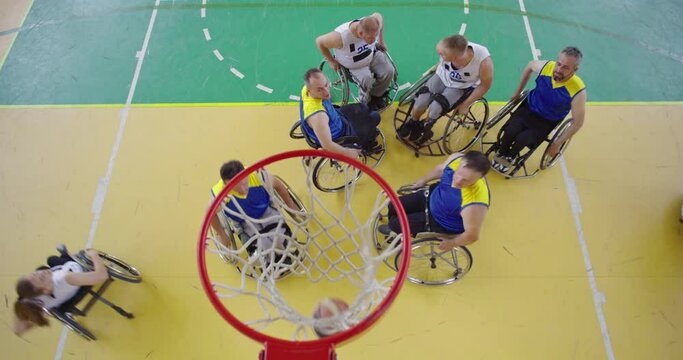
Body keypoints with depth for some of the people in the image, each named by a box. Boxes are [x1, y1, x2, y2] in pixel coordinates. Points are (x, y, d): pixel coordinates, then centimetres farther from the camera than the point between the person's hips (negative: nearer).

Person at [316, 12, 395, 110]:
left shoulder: (373, 26, -28)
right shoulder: (341, 37, -40)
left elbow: (378, 15, -2)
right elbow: (319, 41, -24)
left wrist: (381, 41, 2)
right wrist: (331, 61, -14)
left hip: (373, 54, 4)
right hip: (354, 65, -4)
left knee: (389, 71, -15)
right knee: (367, 80, -27)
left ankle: (377, 95, 13)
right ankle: (366, 102, 6)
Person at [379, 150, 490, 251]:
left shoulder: (474, 205, -45)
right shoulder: (456, 159, -27)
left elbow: (472, 236, -27)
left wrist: (451, 243, -9)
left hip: (443, 224, -5)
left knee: (395, 223, 4)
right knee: (394, 206, 15)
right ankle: (396, 233, 50)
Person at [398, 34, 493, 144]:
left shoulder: (483, 61, -37)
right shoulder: (446, 48, -33)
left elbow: (485, 84, -17)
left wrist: (465, 105, -11)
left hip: (462, 87, -2)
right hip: (442, 76, 2)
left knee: (435, 108, -20)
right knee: (420, 101, -16)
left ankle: (424, 128, 13)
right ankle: (412, 123, 17)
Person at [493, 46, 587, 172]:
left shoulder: (578, 91, -29)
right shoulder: (546, 66, -22)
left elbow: (578, 122, -16)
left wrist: (557, 144, -12)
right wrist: (518, 92, 11)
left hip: (548, 122, -2)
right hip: (529, 107, 2)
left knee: (522, 138, -25)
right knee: (511, 130, -25)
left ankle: (510, 156, 10)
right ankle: (502, 153, 8)